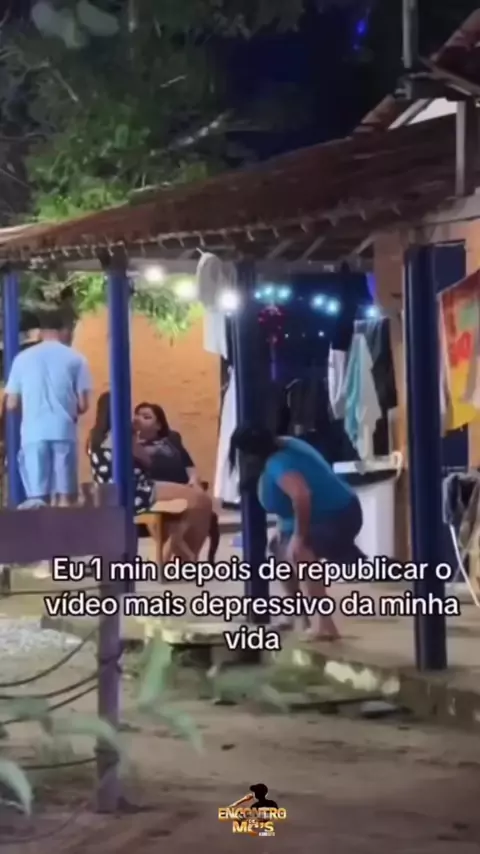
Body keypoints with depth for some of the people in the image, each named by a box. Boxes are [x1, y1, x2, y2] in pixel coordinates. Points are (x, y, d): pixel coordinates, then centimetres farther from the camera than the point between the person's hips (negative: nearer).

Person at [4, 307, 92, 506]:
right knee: (64, 496, 1)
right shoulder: (75, 359, 4)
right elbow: (83, 405, 1)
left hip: (33, 433, 1)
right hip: (64, 431, -1)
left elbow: (11, 404, 7)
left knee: (37, 499, 1)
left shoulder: (23, 358, 8)